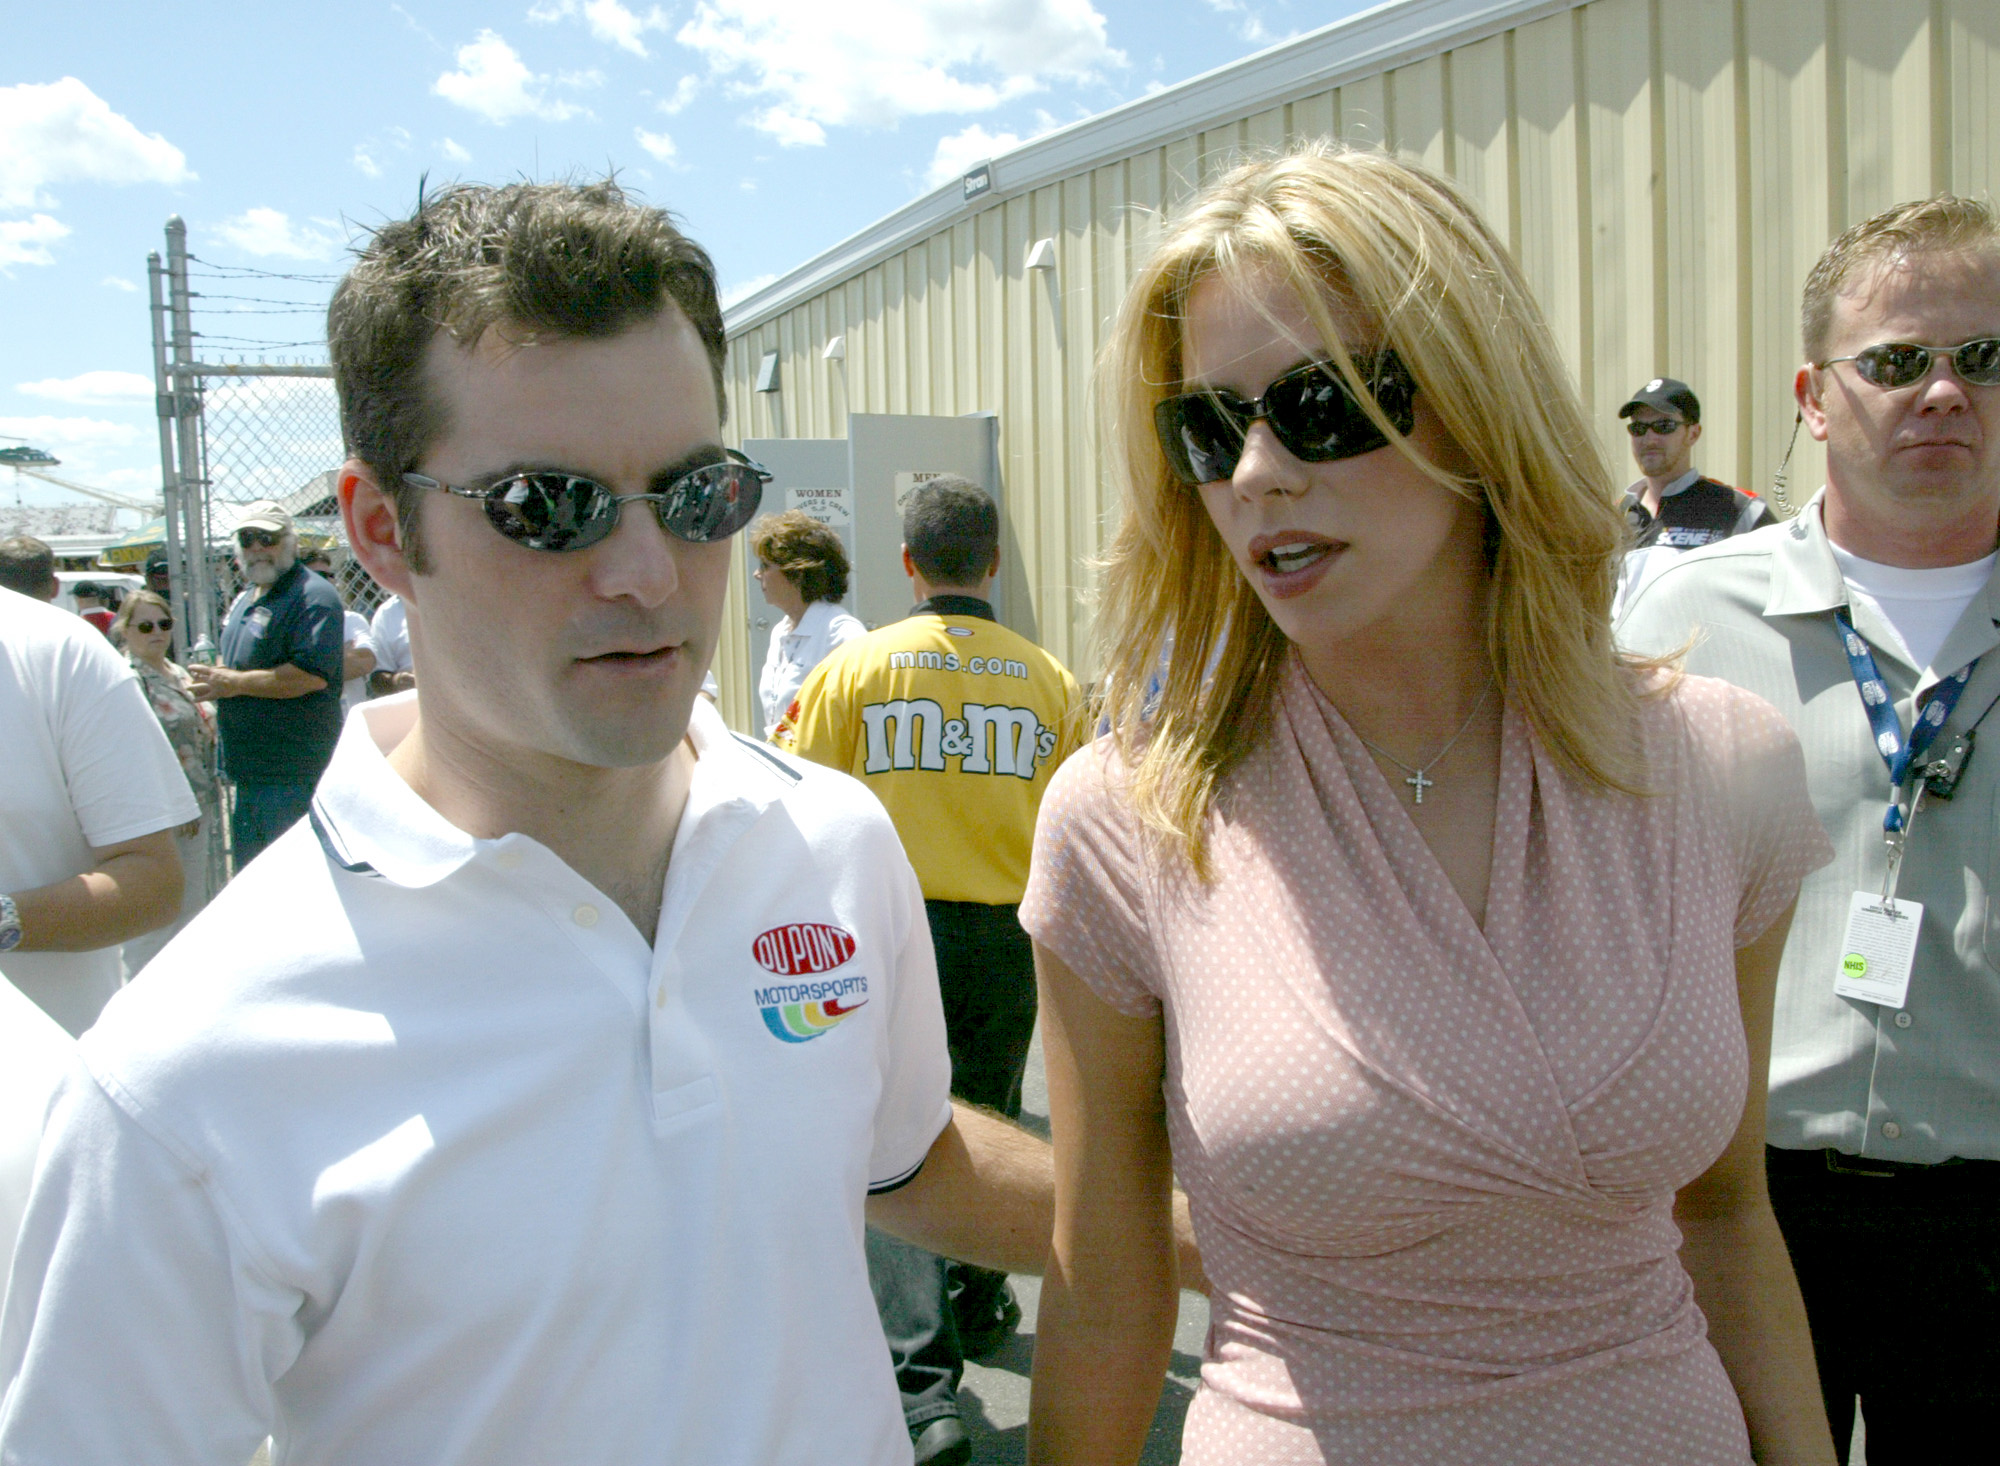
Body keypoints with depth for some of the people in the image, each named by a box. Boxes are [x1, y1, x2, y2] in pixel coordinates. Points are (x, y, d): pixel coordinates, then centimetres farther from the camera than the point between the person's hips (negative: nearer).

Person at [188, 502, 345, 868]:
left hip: (293, 777, -10)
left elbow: (311, 674, -24)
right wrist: (210, 679, 9)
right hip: (248, 770, 10)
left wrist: (236, 683, -17)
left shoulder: (313, 597, -13)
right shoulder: (245, 598, 18)